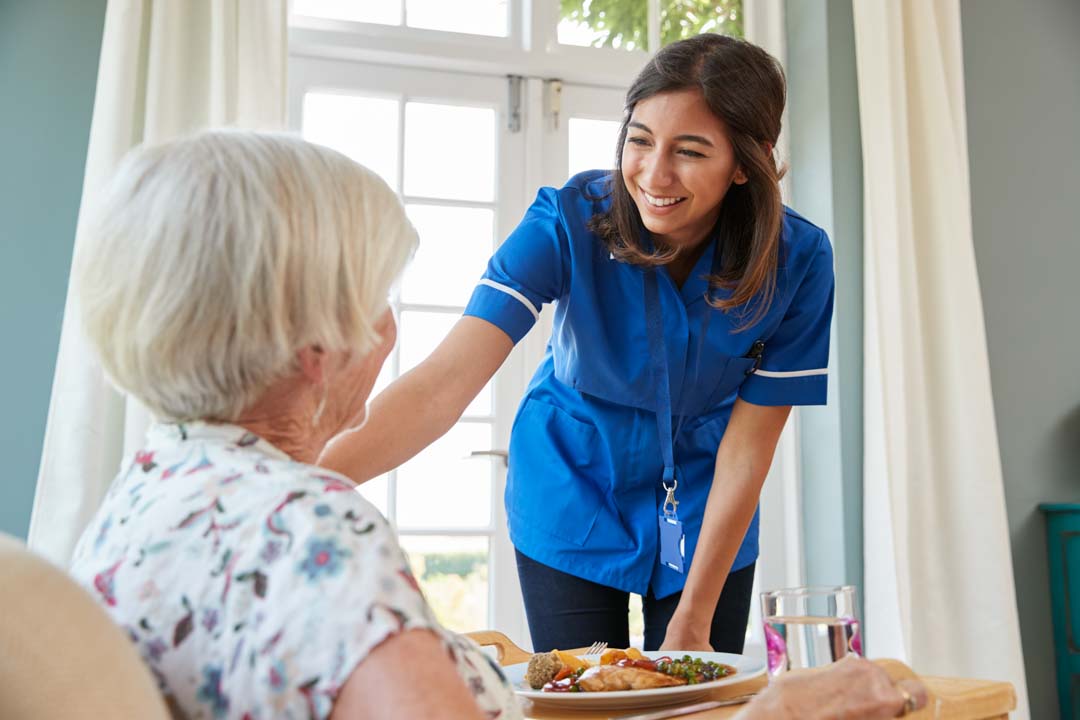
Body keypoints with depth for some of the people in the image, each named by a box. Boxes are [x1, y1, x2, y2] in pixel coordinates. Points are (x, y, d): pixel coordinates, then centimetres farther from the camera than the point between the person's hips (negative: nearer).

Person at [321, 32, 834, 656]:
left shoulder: (798, 259, -20)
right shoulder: (570, 219, -25)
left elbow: (748, 444, -14)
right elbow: (447, 379, -35)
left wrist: (693, 621, -12)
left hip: (706, 509, 1)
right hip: (573, 501, -1)